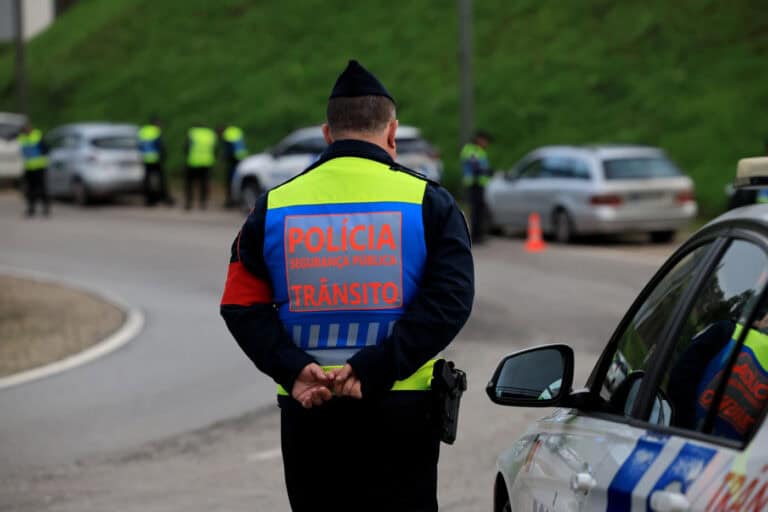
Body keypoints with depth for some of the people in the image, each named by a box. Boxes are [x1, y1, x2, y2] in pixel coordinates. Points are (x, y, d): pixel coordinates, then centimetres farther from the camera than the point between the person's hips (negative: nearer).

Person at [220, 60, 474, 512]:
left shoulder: (275, 206, 6)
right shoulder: (428, 202, -2)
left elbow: (242, 306, 0)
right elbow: (449, 301, -12)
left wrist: (293, 370, -10)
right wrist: (374, 369, -17)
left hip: (307, 414, 2)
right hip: (400, 410, -2)